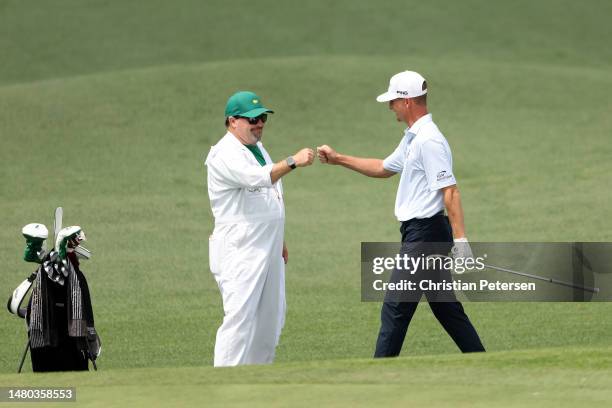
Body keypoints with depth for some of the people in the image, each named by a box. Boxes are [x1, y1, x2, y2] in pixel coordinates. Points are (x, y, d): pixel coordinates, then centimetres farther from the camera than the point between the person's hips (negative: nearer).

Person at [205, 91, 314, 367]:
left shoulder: (258, 149, 17)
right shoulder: (224, 155, -13)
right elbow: (256, 178, -30)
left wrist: (280, 241, 24)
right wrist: (293, 162, -38)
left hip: (268, 250, 9)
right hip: (240, 253, -9)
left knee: (270, 319, 11)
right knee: (240, 317, -15)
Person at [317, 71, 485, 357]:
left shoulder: (429, 141, -18)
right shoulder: (411, 139, 15)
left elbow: (450, 191, -23)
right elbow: (384, 168, 32)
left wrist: (460, 239, -27)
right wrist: (338, 159, 29)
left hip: (424, 233, -10)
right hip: (419, 233, 10)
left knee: (395, 309, -7)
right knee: (445, 306, 12)